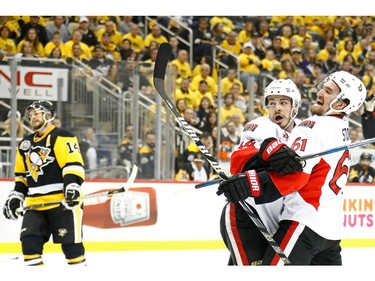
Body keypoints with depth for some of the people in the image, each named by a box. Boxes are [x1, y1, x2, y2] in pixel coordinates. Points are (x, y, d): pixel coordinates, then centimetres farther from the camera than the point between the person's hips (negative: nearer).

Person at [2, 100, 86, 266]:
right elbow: (22, 176, 27)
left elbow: (73, 164, -15)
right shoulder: (26, 144, 20)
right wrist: (16, 196, 16)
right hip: (36, 204, 7)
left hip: (63, 201, -7)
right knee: (29, 242, -4)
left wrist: (72, 184, -29)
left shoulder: (61, 137, -4)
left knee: (71, 243, -7)